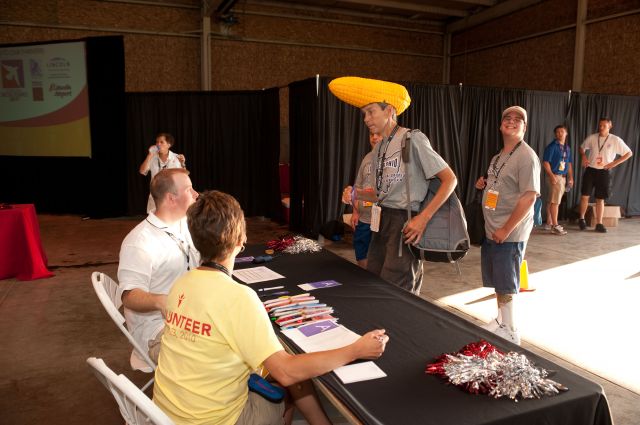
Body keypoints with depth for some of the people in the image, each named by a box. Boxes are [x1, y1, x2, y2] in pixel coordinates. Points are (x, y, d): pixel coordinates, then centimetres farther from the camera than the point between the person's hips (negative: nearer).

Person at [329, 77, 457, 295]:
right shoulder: (378, 149, 13)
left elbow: (450, 179, -13)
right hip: (382, 221, 8)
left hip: (406, 223, -8)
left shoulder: (412, 139, -12)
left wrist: (424, 217, -19)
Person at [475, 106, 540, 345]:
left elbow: (529, 197, -19)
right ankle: (500, 321, 35)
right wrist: (484, 184, 4)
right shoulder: (498, 157, 14)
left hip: (510, 233, -8)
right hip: (491, 230, 8)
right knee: (497, 281, 18)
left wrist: (506, 229, -21)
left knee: (506, 285, 1)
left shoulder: (526, 157, -13)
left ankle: (510, 332, 15)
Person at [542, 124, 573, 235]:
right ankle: (555, 226, -7)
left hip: (563, 176, 7)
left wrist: (571, 177, 16)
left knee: (552, 200, 13)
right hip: (554, 176, -7)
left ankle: (549, 222, 20)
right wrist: (551, 175, -20)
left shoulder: (567, 147, 15)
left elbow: (569, 163, 21)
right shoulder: (552, 146, -8)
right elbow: (545, 162, -13)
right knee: (555, 201, -8)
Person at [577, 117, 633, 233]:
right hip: (590, 171, 1)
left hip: (604, 172, -1)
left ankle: (599, 224, 11)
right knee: (585, 196, -1)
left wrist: (614, 163, -8)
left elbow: (629, 153, 0)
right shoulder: (592, 138, 0)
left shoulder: (616, 140, -5)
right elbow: (582, 148, 17)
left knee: (600, 199, 4)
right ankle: (581, 219, 18)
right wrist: (583, 156, -4)